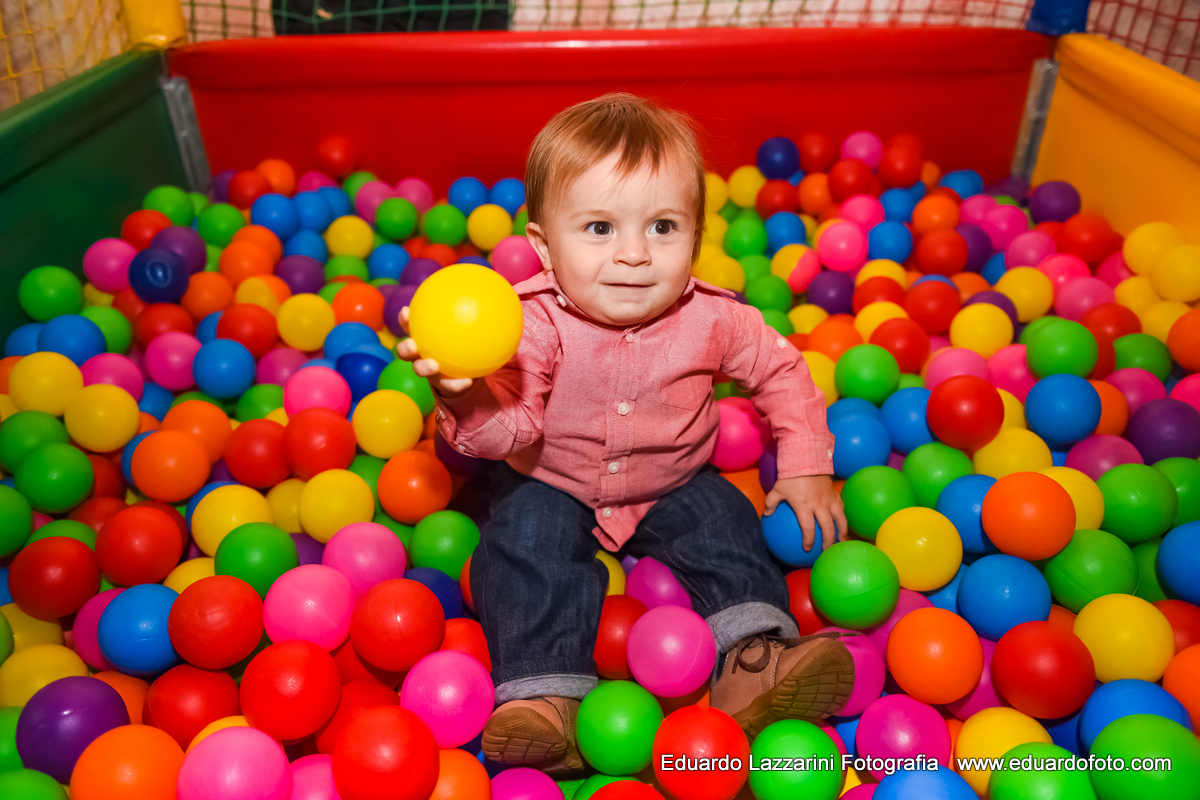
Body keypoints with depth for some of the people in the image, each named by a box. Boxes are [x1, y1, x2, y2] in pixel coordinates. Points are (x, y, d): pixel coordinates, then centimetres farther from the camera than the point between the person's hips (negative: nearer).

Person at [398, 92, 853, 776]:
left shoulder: (712, 319, -18)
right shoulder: (537, 323, -26)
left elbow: (782, 373, -2)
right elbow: (513, 426, -32)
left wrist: (807, 467, -5)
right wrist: (468, 398, -54)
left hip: (673, 485, 2)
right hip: (554, 487, -1)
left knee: (724, 519, -18)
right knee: (525, 539, -23)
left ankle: (753, 657, -16)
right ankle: (544, 691, -22)